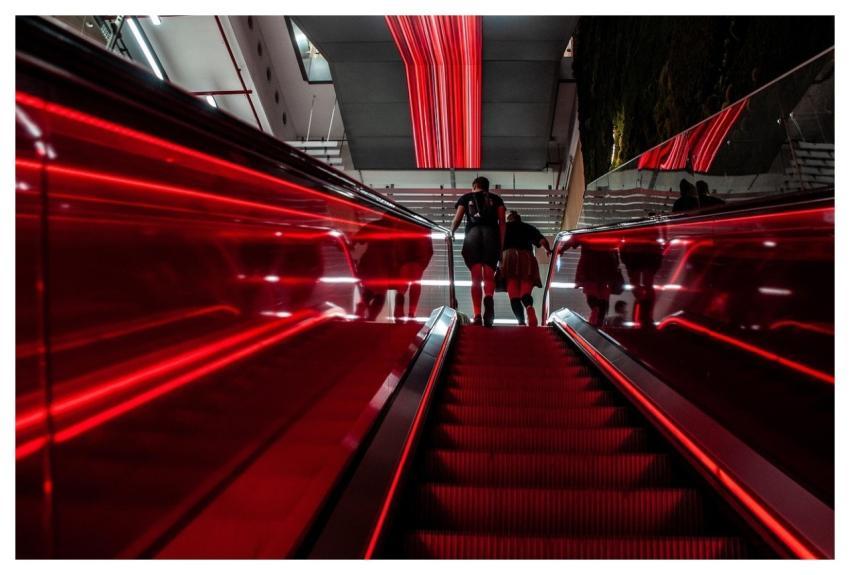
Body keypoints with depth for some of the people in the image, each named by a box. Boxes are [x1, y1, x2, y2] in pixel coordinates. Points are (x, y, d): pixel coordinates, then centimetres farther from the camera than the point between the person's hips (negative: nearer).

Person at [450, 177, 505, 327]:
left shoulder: (465, 198, 23)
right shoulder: (496, 199, 24)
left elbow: (457, 219, 7)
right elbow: (502, 223, 12)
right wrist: (502, 245, 8)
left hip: (472, 234, 0)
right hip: (491, 234, 0)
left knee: (476, 277, -3)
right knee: (489, 274, -3)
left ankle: (477, 315, -15)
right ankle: (489, 298, -37)